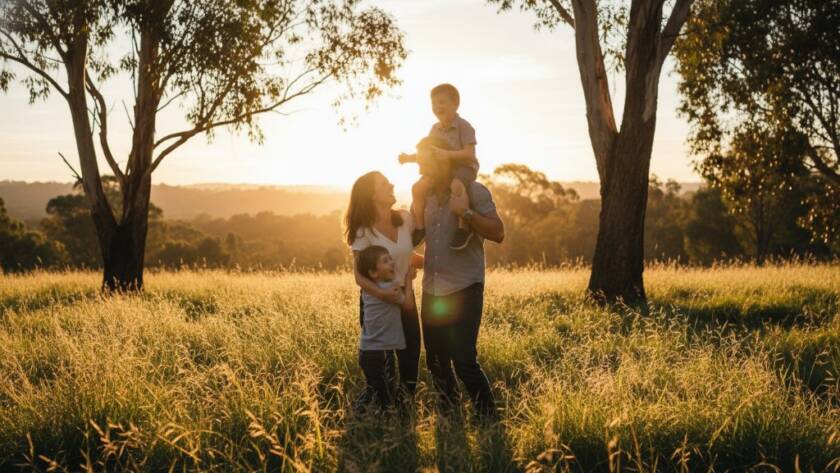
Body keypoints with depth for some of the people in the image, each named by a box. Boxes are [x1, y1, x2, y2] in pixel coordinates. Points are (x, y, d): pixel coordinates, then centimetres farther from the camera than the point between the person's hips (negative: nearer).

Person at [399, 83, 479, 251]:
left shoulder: (463, 126, -13)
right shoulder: (435, 128, 9)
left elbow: (469, 153, -23)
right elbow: (427, 154, 15)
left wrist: (447, 154, -34)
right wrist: (409, 158, 2)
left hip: (464, 167, -7)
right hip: (442, 169, 7)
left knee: (457, 185, -40)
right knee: (418, 187, -8)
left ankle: (464, 228, -33)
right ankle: (420, 227, 4)